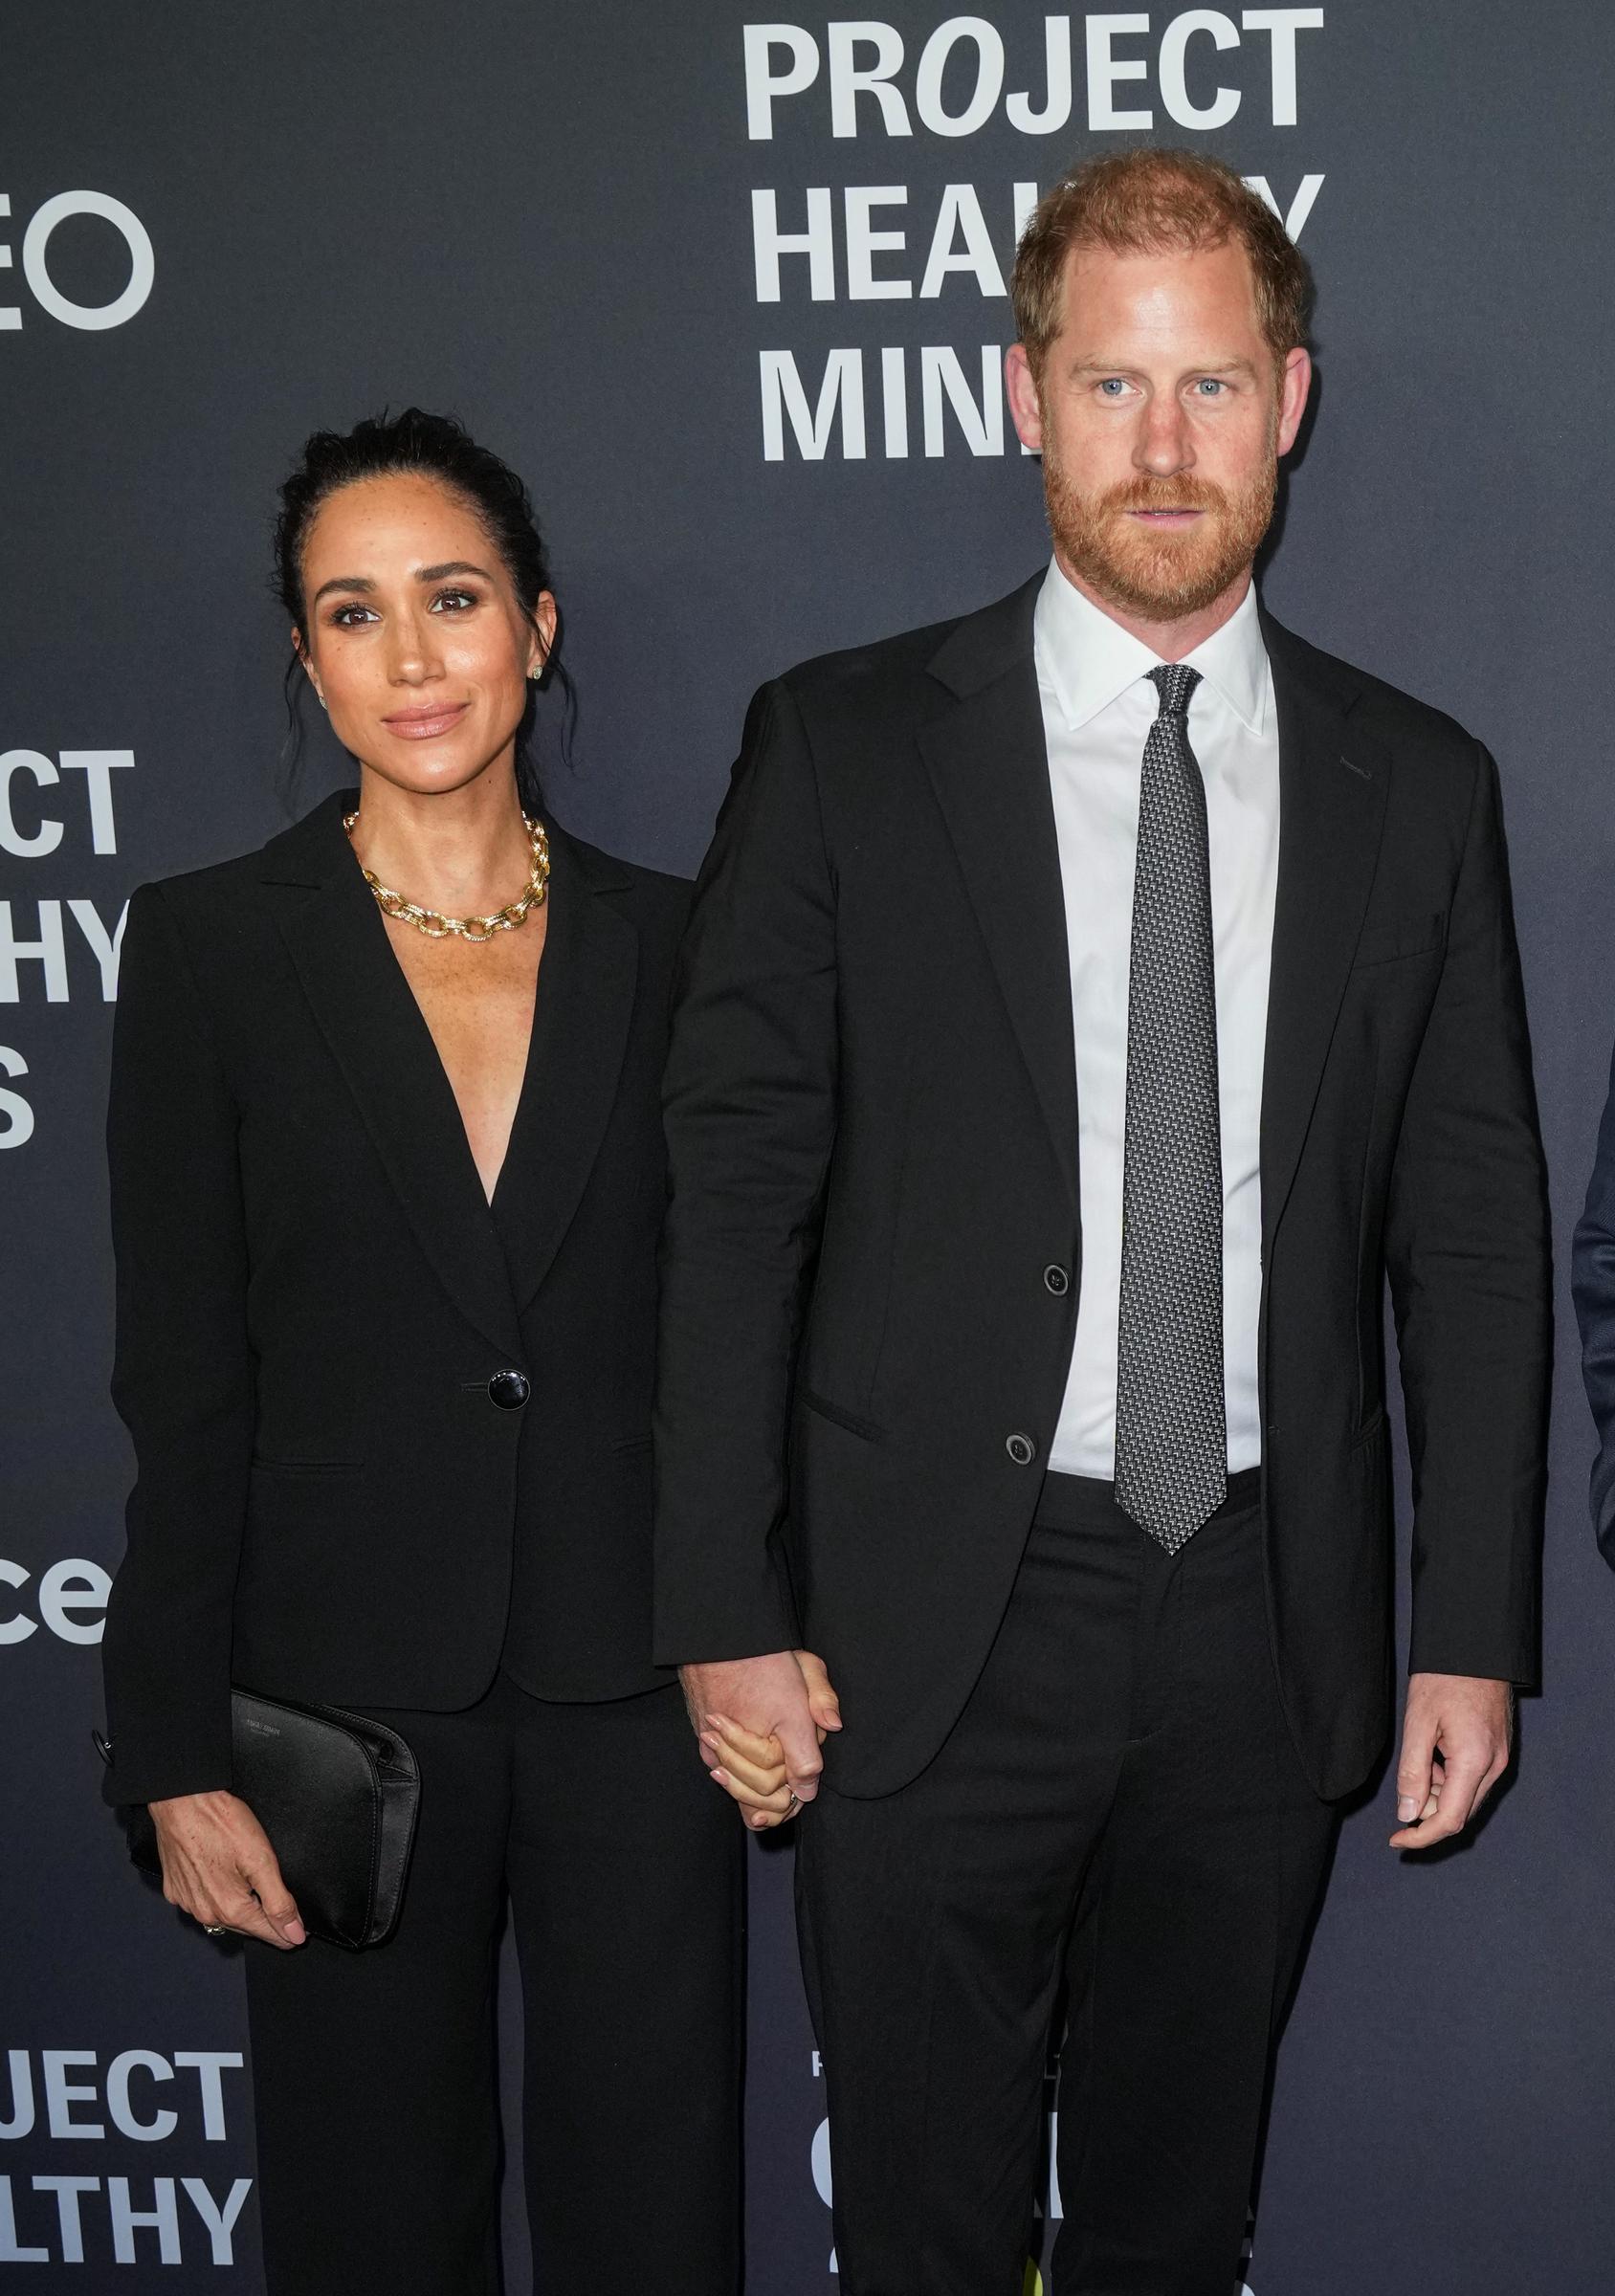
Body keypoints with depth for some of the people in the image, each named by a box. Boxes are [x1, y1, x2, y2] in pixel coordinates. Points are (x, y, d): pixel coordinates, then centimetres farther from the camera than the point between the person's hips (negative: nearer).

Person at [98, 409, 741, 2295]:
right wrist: (179, 1756, -6)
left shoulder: (664, 941, 4)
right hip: (349, 1694, -1)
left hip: (636, 1688, 2)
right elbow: (182, 1380, -4)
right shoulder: (208, 948, -3)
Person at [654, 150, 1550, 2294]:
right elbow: (735, 1190, -4)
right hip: (936, 1622, -2)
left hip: (1270, 1622, 2)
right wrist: (726, 1614, -7)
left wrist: (1473, 1633, 2)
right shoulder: (845, 747, -3)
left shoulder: (1416, 785, 4)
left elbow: (1472, 1228, 5)